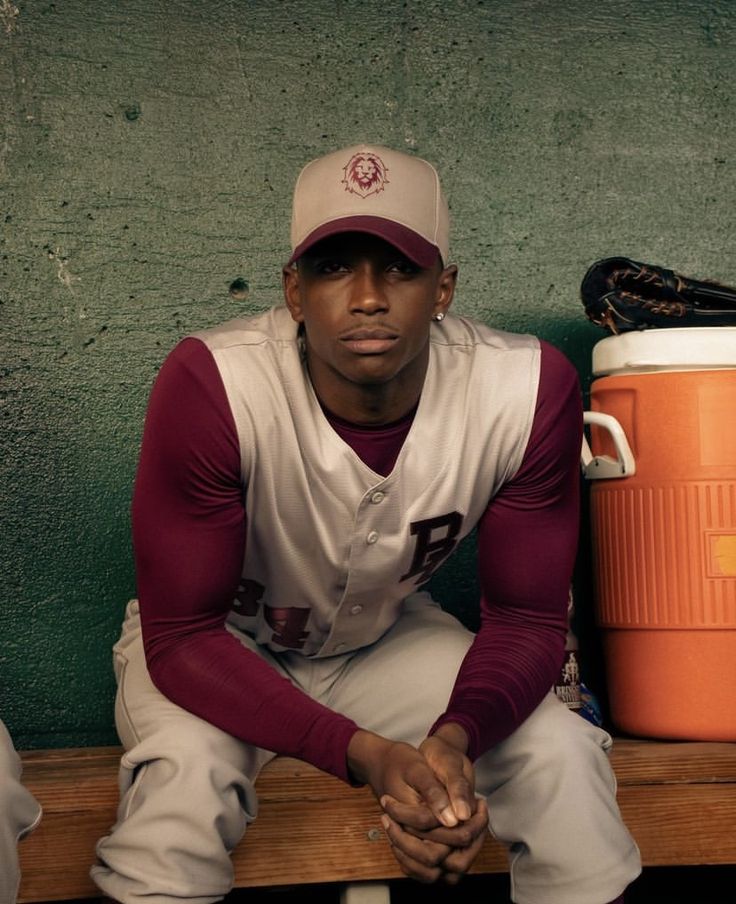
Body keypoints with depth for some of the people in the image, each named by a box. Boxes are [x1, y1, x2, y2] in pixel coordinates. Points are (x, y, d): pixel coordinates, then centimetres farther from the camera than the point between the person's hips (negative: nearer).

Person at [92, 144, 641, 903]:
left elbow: (527, 617, -14)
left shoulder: (528, 391, -23)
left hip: (387, 638, 3)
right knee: (185, 773, -33)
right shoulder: (210, 386, -32)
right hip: (221, 647, -2)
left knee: (563, 757, -20)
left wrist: (455, 736, -37)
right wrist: (367, 753, -41)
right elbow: (182, 636, -27)